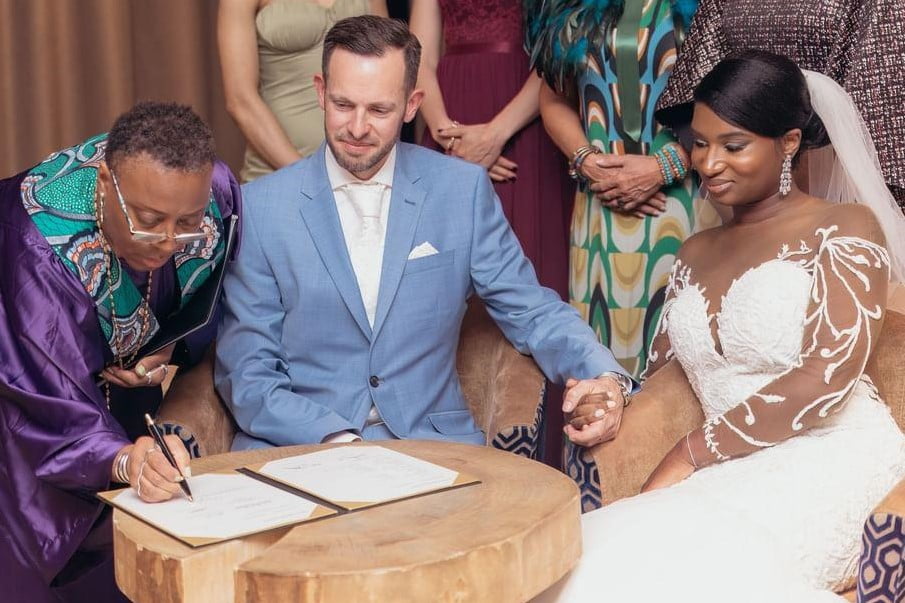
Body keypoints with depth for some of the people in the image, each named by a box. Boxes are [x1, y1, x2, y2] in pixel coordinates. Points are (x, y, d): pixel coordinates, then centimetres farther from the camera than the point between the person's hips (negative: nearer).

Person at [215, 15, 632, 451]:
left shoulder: (463, 190, 3)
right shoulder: (260, 206, -1)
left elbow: (532, 312, 7)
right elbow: (244, 373, -1)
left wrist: (604, 378, -13)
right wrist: (336, 439, -17)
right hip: (297, 449, 0)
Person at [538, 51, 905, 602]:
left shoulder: (844, 228, 1)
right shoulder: (696, 253, 21)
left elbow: (828, 378, -11)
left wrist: (693, 452, -9)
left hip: (830, 464, -4)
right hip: (732, 475, 5)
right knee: (610, 552, -30)